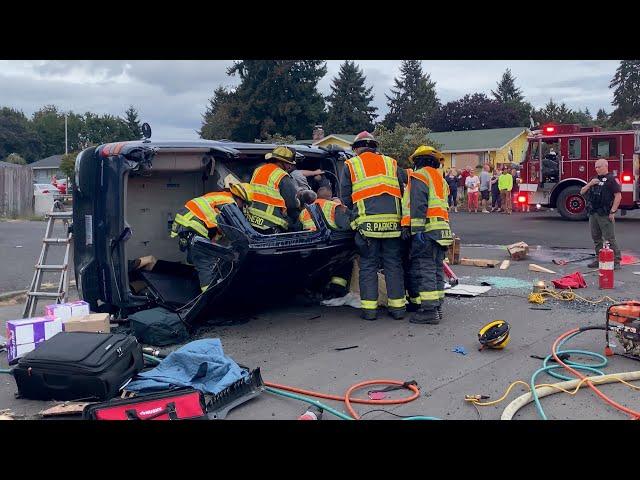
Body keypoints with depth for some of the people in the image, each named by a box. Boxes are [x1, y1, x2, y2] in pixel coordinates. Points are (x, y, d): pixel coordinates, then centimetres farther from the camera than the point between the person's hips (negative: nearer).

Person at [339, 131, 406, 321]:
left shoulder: (350, 165, 10)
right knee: (393, 264, 10)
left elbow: (345, 198, 8)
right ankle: (397, 306, 13)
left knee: (368, 265, 7)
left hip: (367, 222, -2)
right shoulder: (391, 163, 17)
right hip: (393, 221, 2)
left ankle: (369, 307, 7)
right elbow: (404, 189, 11)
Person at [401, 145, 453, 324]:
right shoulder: (440, 179, 26)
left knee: (423, 270, -9)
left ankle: (428, 310, -12)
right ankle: (436, 307, 17)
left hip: (427, 229, -9)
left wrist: (416, 228, -19)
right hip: (442, 229, 9)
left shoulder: (419, 176, -1)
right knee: (436, 269, 13)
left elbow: (418, 205, -14)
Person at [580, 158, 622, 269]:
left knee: (610, 238, -7)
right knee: (597, 238, 12)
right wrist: (590, 184, -2)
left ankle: (616, 261, -3)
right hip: (593, 213, 7)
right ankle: (599, 259, 20)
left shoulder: (612, 179, -6)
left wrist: (612, 212, -16)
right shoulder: (594, 179, 17)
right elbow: (582, 192, 16)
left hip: (605, 214, -7)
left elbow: (618, 196, -12)